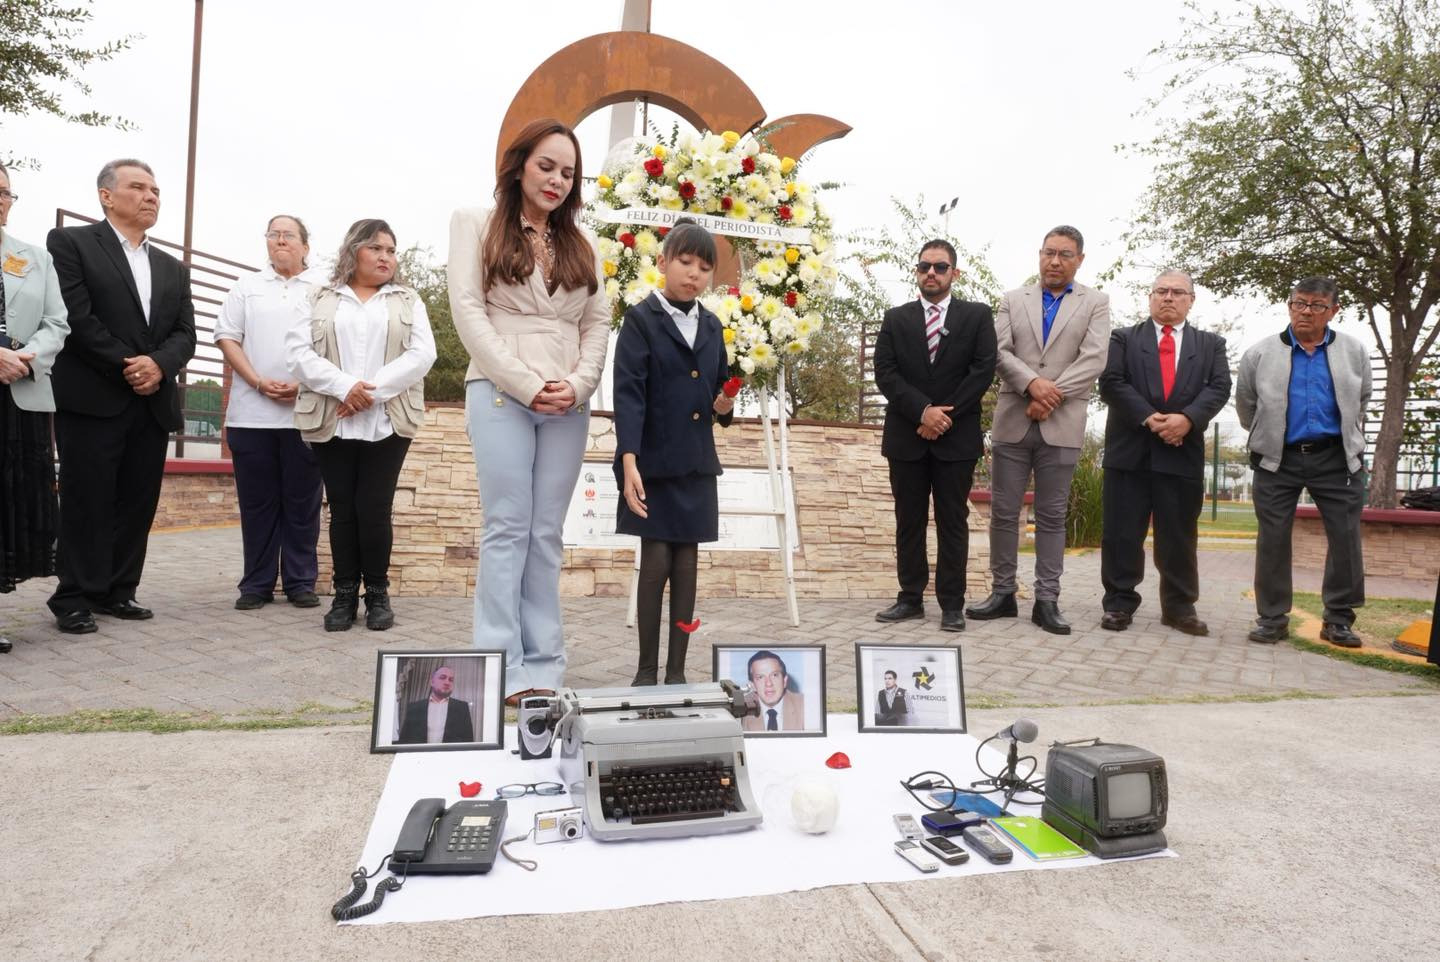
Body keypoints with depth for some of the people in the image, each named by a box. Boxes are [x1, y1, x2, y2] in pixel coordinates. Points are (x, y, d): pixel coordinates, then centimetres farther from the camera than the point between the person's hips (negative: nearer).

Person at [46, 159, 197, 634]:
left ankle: (117, 591, 15)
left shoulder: (174, 268, 20)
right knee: (88, 502, -2)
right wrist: (126, 366, -13)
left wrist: (158, 364, -11)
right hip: (93, 399, -5)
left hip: (154, 403, 5)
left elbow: (185, 333, 8)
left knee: (138, 503, 6)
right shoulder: (70, 242, 3)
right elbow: (76, 317, -9)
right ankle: (74, 599, 7)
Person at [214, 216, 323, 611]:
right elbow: (226, 337, 7)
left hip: (306, 413, -1)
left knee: (302, 503, 3)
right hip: (252, 413, 1)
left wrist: (304, 385, -11)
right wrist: (259, 382, -8)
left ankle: (301, 582, 10)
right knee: (257, 502, 5)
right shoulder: (246, 287, 14)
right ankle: (257, 583, 12)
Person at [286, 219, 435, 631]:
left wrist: (372, 390, -13)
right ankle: (345, 594, 12)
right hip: (332, 423, 1)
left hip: (387, 423, -1)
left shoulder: (408, 301, 12)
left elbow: (422, 354, -2)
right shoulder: (320, 299, 13)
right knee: (342, 508, 3)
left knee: (374, 509, -3)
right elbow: (297, 351, 1)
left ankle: (378, 594, 11)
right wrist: (344, 386, -15)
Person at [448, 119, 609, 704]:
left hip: (568, 404, 4)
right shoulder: (476, 223, 8)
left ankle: (543, 669, 8)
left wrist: (579, 384, -6)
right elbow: (468, 309, -2)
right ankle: (503, 669, 0)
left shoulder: (579, 244, 19)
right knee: (508, 529, -5)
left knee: (547, 534, 3)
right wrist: (525, 383, -11)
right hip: (502, 394, -3)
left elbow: (598, 322, 13)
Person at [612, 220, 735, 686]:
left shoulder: (712, 326, 13)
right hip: (653, 462, -5)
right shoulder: (640, 319, -3)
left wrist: (724, 407, -5)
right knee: (656, 564, -4)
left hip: (697, 465, 5)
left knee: (687, 564, 5)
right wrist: (629, 462, -23)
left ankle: (676, 670, 14)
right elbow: (628, 394, -13)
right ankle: (646, 669, 10)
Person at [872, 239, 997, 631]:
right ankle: (911, 598, 16)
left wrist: (944, 415, -12)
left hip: (956, 436, -2)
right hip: (906, 435, 2)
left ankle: (952, 603, 11)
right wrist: (923, 410, -14)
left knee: (953, 522, 4)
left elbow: (983, 370, -4)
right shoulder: (895, 318, 9)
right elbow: (885, 373, -1)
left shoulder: (977, 315, 5)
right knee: (908, 521, 7)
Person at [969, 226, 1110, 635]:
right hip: (1012, 422, 2)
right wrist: (1033, 383, -16)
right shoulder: (1013, 300, 12)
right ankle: (1002, 593, 14)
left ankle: (1047, 600, 10)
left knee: (1052, 516, 4)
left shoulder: (1095, 303, 8)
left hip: (1061, 426, -1)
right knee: (1003, 512, 4)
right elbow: (999, 352, -1)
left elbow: (1093, 360, -5)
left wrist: (1051, 396, -14)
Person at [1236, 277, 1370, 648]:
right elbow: (1246, 405, 12)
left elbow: (1361, 402, 18)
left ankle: (1339, 619, 14)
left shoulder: (1354, 351, 4)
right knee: (1272, 539, 0)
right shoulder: (1260, 354, -1)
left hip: (1337, 458, 1)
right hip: (1278, 459, -1)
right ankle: (1272, 618, 10)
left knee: (1346, 539, 1)